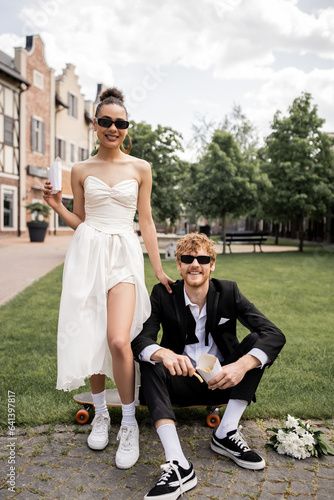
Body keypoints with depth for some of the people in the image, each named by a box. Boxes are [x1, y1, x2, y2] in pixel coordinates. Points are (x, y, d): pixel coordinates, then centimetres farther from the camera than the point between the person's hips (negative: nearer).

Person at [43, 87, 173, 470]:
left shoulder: (140, 168, 6)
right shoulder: (81, 170, 8)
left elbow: (146, 222, 8)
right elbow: (79, 221, 15)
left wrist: (159, 270, 6)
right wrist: (56, 206, -3)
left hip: (124, 255, -1)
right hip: (87, 253, 2)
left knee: (118, 341, -16)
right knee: (89, 337, 4)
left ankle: (129, 423, 4)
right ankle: (100, 413, 26)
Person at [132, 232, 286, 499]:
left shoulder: (228, 291, -9)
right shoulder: (163, 294, -10)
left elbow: (275, 334, -18)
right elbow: (140, 339, -21)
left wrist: (243, 364, -37)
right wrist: (162, 353, -46)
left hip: (223, 380, 1)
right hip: (182, 381, 0)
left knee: (257, 341, -20)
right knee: (150, 366, -28)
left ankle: (226, 434, -17)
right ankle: (178, 466, -37)